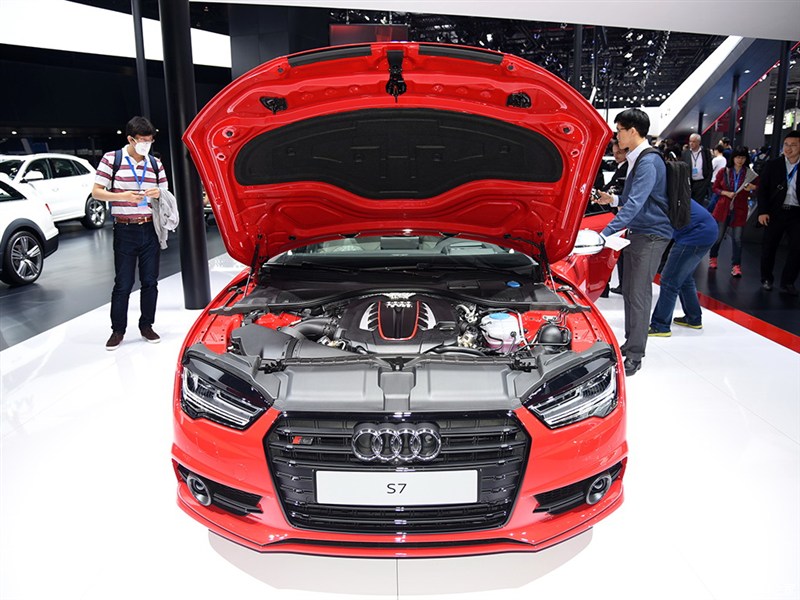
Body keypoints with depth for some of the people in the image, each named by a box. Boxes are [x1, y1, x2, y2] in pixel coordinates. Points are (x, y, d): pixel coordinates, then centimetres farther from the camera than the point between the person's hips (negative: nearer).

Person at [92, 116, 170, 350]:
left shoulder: (155, 163, 10)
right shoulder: (111, 159, -1)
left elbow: (165, 194, 16)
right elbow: (96, 191, -1)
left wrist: (158, 194, -8)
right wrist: (122, 196, -18)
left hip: (150, 230, 4)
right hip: (125, 231, -3)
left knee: (150, 281, 8)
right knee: (123, 284, 1)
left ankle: (146, 325, 21)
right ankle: (118, 330, 14)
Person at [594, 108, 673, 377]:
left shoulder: (649, 162, -18)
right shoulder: (636, 159, 13)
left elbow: (635, 204, -27)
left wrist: (605, 234, -32)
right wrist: (614, 199, 8)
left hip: (651, 234, -10)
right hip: (637, 232, 10)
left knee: (639, 295, -7)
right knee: (629, 292, 14)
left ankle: (635, 356, -1)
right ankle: (630, 344, 26)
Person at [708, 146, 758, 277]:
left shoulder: (751, 174, 1)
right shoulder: (724, 172, 0)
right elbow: (715, 188, 5)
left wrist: (751, 189, -13)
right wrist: (726, 193, -12)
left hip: (739, 210, 0)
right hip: (723, 208, 0)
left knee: (737, 239, -2)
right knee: (718, 236, 8)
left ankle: (736, 266, 5)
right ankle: (713, 258, 30)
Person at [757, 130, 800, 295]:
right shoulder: (772, 165, 1)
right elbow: (762, 189, 0)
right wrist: (762, 211, -9)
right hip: (775, 212, 0)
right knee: (769, 247, 8)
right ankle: (766, 279, 25)